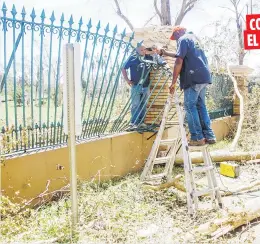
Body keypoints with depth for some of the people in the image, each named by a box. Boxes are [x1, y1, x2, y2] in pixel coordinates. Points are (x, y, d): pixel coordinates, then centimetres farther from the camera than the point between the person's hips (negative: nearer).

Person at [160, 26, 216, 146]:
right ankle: (209, 136, 8)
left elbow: (179, 61, -13)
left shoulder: (183, 39, -2)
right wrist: (166, 53, 45)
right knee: (201, 105, 11)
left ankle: (197, 137, -8)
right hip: (204, 76, 8)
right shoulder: (193, 38, 25)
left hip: (194, 77, -8)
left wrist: (173, 82, -11)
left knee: (190, 106, -4)